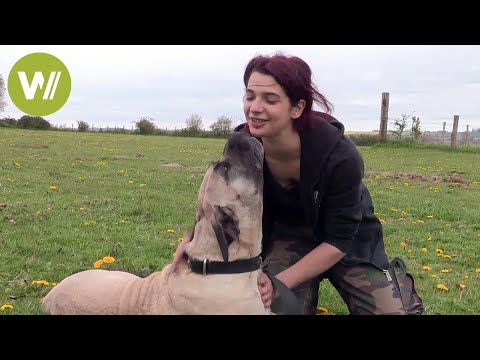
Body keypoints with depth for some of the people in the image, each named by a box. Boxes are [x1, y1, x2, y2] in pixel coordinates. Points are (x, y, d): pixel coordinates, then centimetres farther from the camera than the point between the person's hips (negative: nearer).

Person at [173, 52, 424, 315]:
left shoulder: (339, 155, -34)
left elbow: (339, 240, -25)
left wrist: (280, 282, -31)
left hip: (348, 239, -2)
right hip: (286, 234, 2)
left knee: (391, 309, -13)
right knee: (278, 308, -21)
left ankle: (396, 278, 22)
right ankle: (307, 287, 14)